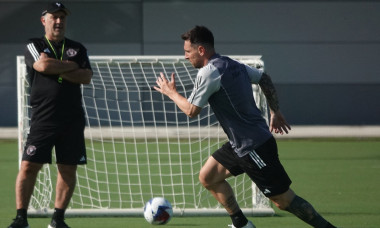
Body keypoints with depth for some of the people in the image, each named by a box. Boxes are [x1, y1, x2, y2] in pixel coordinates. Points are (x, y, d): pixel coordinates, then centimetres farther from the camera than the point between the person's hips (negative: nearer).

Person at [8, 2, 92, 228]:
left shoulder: (77, 48, 13)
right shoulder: (34, 46, 5)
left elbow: (87, 77, -1)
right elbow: (43, 65, -16)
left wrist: (57, 70, -10)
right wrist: (72, 66, -5)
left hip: (72, 120, 3)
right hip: (43, 118, -3)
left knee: (68, 169, 2)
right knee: (29, 166, -9)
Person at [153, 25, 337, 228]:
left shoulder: (208, 73, -18)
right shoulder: (233, 65, 8)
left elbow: (191, 110, -13)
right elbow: (264, 78, 21)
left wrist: (171, 93, 5)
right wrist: (275, 112, 24)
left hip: (254, 147, -10)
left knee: (284, 200, -4)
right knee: (207, 177, 13)